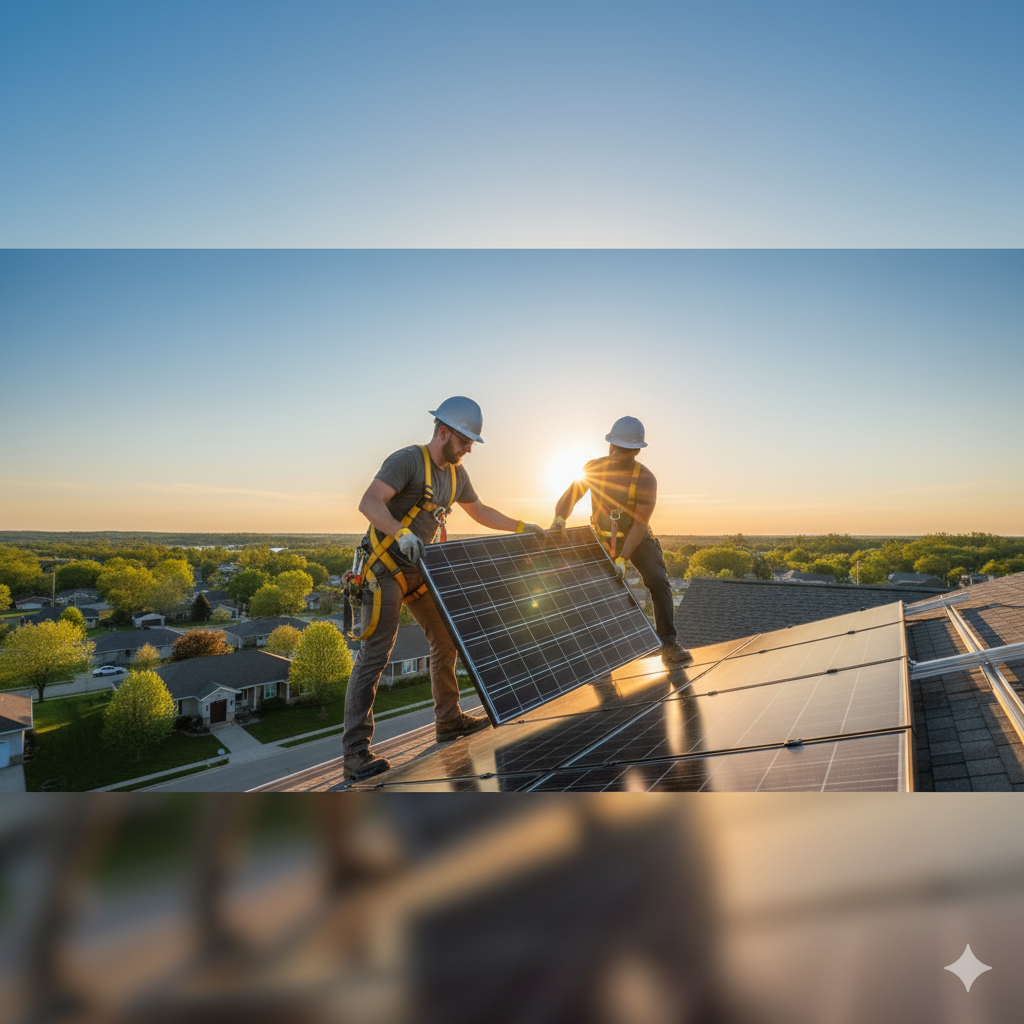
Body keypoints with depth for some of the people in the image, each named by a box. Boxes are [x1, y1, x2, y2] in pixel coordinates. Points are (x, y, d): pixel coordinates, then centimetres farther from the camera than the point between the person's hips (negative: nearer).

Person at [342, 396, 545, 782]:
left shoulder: (456, 474, 9)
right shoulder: (407, 460, -17)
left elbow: (480, 512, 23)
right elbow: (369, 503, -30)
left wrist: (523, 527, 21)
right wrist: (401, 533, -47)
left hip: (419, 567, 9)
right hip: (385, 568, -8)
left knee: (445, 639, 13)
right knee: (374, 656, -12)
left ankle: (449, 721, 30)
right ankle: (355, 755, -7)